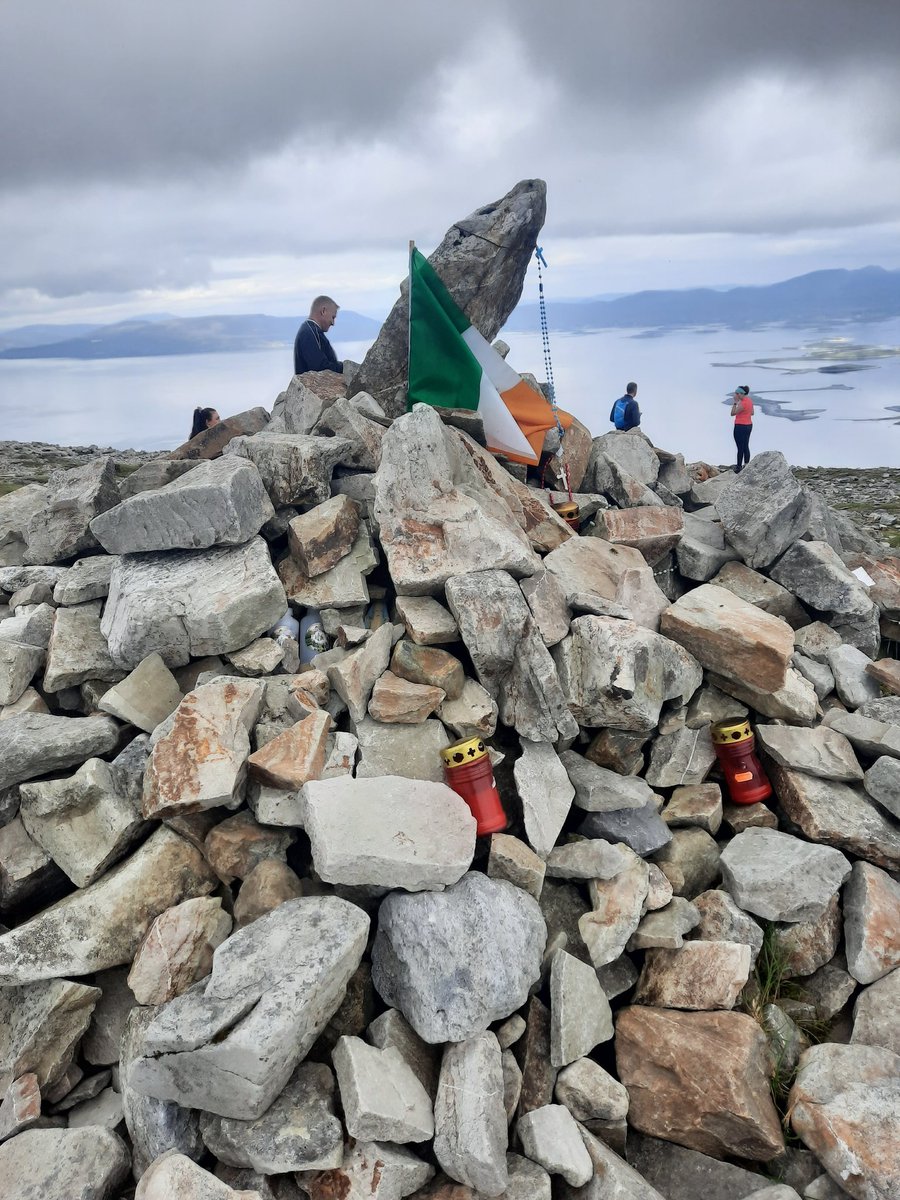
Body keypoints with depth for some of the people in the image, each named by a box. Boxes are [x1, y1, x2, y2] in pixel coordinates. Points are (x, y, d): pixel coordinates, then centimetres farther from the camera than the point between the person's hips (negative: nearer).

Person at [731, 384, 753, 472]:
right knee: (746, 447, 15)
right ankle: (746, 465, 22)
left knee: (740, 448, -2)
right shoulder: (749, 400, 6)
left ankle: (739, 467, 4)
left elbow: (733, 413, -16)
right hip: (749, 425, 10)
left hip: (741, 427, -10)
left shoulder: (742, 403, -22)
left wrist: (735, 402, -18)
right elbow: (752, 413, 17)